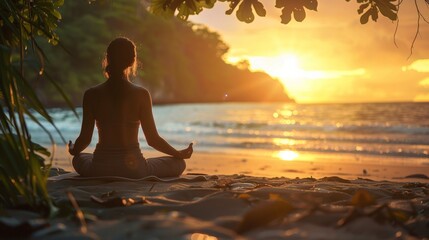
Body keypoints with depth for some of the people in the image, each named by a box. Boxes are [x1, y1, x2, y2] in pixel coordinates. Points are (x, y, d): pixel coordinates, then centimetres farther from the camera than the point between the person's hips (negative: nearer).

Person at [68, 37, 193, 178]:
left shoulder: (92, 95, -4)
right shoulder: (141, 95, -10)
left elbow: (85, 139, 1)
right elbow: (153, 139, -6)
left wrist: (73, 150, 25)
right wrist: (180, 154, 10)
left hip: (100, 170, 2)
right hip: (133, 168, -1)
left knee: (79, 159, 36)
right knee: (178, 164, 20)